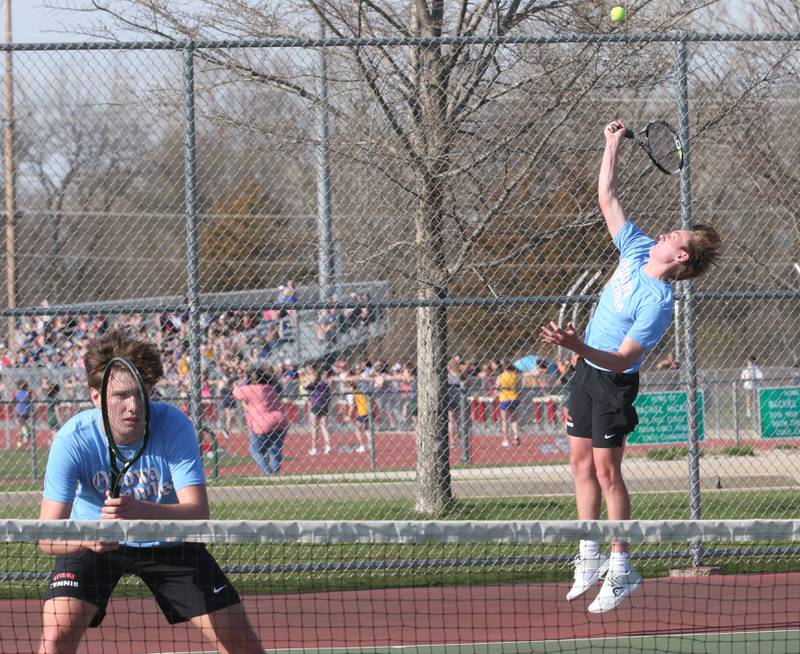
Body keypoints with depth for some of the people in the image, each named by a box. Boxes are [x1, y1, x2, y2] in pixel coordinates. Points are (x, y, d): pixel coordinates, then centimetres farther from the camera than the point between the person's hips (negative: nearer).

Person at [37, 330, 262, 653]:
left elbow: (197, 513, -34)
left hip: (169, 542, 1)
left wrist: (140, 511, -54)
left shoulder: (174, 426, -27)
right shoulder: (73, 439, -28)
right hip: (94, 542, -1)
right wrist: (87, 539, -52)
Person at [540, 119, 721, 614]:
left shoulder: (658, 305, -26)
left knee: (606, 468, -8)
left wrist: (579, 347, -45)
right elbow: (607, 197, 7)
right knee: (581, 461, 10)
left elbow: (623, 360, -30)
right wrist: (613, 146, 3)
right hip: (587, 369, 8)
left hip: (614, 380, -8)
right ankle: (590, 555, 17)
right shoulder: (637, 251, -4)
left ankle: (622, 568, -3)